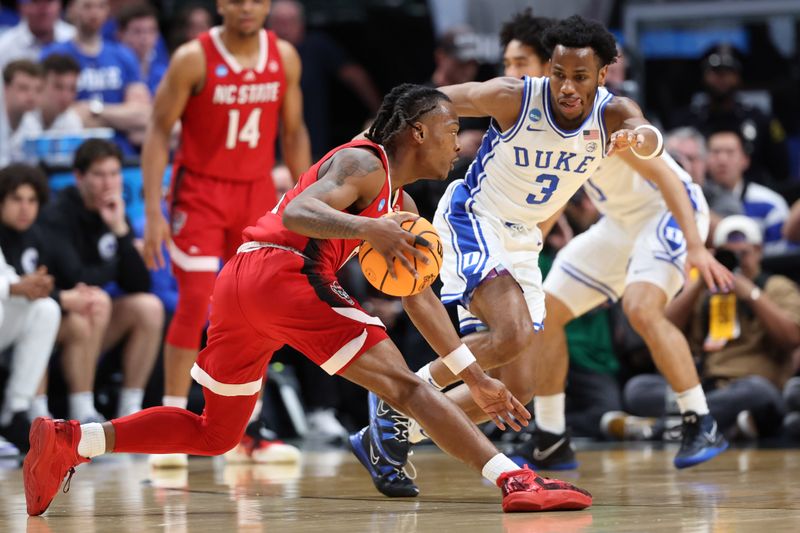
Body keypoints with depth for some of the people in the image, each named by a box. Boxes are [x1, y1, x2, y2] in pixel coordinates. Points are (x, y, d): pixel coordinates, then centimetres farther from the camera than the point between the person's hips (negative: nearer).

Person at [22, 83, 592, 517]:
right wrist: (368, 229, -38)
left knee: (216, 432, 19)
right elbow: (297, 212, -20)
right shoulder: (363, 163, -2)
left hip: (240, 282, 10)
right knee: (404, 384, -14)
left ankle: (69, 441, 13)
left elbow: (420, 296, 29)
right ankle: (516, 481, -23)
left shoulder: (400, 204, 26)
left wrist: (476, 378, 26)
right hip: (282, 272, -10)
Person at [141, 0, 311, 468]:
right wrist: (153, 211, -15)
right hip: (200, 191, -4)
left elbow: (294, 133, 10)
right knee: (196, 302, -14)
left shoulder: (285, 58, 0)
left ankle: (245, 432, 11)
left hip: (257, 192, 4)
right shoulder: (194, 59, -12)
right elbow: (160, 131, -9)